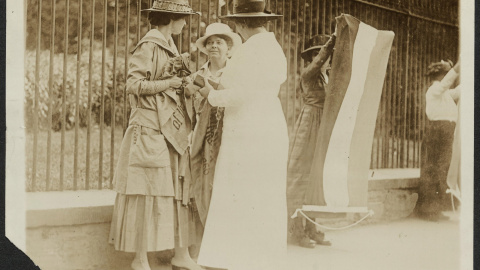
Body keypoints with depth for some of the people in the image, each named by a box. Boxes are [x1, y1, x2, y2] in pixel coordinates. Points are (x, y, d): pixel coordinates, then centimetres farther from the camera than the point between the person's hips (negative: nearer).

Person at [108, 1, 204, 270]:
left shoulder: (169, 45, 17)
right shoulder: (149, 45, -9)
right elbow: (134, 84, -16)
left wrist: (184, 81, 5)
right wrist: (170, 83, -13)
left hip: (173, 129, 9)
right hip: (151, 129, -9)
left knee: (179, 191, 9)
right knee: (149, 193, -5)